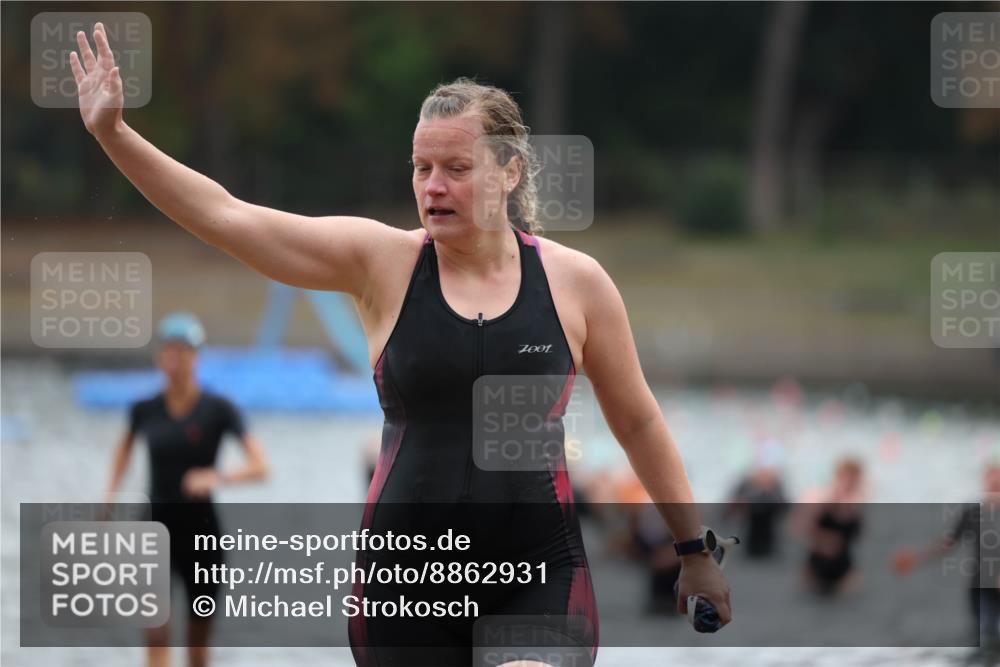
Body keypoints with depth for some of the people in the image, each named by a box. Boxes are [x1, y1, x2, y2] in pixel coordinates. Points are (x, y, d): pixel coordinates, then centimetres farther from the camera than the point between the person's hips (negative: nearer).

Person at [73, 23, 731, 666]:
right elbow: (224, 216, -6)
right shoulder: (383, 262, 0)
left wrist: (696, 547, 16)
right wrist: (113, 133, -16)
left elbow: (638, 422, 13)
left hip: (540, 577, -1)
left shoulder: (574, 280, 1)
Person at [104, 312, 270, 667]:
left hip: (200, 527, 0)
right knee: (156, 633, -17)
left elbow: (260, 466, -15)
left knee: (199, 635, 10)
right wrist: (111, 496, 14)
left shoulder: (218, 409, -7)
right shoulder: (145, 410, 1)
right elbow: (126, 447, 25)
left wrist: (218, 477, -32)